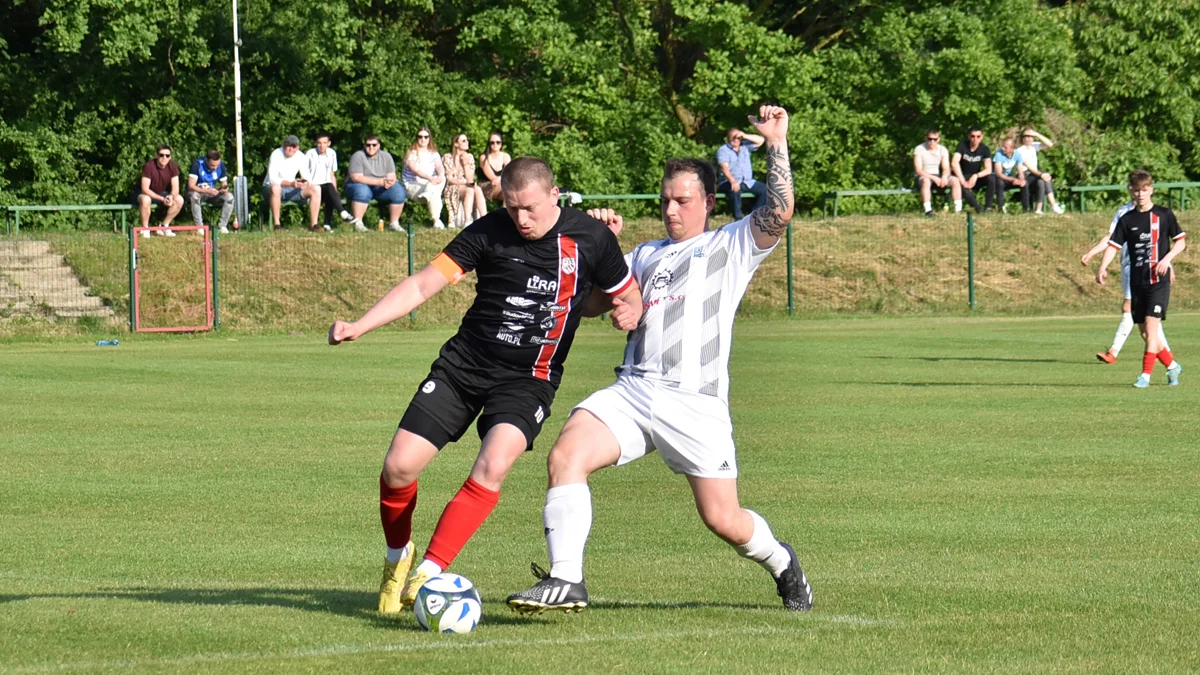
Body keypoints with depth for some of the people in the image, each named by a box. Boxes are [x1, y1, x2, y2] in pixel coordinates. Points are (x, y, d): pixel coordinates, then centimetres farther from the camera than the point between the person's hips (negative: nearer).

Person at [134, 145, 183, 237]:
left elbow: (175, 188, -10)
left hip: (161, 193, 6)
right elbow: (145, 189, -30)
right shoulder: (149, 166, -27)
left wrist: (171, 196, -34)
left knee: (179, 200, -15)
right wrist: (162, 199, -36)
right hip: (144, 193, -6)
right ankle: (145, 229, -22)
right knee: (146, 199, -40)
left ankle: (164, 227, -1)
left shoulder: (173, 167, -11)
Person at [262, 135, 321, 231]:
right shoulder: (276, 155, -17)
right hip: (270, 189, -6)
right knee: (275, 187, -42)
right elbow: (272, 179, -27)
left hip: (290, 190, 6)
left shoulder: (300, 157, -1)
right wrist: (291, 183, -40)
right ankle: (277, 225, -37)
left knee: (316, 189, -13)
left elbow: (307, 177, -2)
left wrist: (306, 183, -28)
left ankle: (313, 225, -14)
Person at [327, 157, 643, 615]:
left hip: (529, 380, -1)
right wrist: (359, 326, -16)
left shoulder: (590, 238, -5)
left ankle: (427, 574, -22)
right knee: (399, 466, -9)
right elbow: (424, 283, -6)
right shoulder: (490, 232, -7)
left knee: (492, 468, -28)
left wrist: (627, 311, -14)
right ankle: (397, 556, 21)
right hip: (463, 365, 1)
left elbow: (627, 296, 12)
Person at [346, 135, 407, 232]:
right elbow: (356, 178, -22)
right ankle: (358, 224, -34)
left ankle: (394, 223, -12)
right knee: (362, 191, -39)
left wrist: (388, 183, -31)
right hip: (360, 186, -4)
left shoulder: (386, 156, 2)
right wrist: (379, 182, -28)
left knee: (399, 191, -20)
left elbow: (392, 177, -4)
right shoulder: (358, 156, -11)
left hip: (380, 189, 4)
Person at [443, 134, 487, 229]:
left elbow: (470, 179, 4)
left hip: (468, 188, 4)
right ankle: (467, 222, -48)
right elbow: (450, 179, -5)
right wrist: (465, 182, -12)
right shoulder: (447, 158, 2)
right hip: (452, 190, -4)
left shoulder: (469, 157, 13)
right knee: (470, 190, -36)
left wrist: (465, 164, -6)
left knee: (478, 189, -32)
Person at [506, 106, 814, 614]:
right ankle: (565, 581, -25)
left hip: (695, 404, -4)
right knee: (566, 453, -23)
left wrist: (776, 146, -9)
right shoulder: (646, 255, 26)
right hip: (632, 391, 4)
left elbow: (779, 214, -6)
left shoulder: (730, 246, 11)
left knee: (722, 519, -2)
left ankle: (781, 563, 31)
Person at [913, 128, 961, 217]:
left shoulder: (942, 150, 6)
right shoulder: (919, 149, -7)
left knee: (955, 180, -22)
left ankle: (958, 210, -26)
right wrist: (933, 178, -27)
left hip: (938, 176, 4)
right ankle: (928, 211, -45)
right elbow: (918, 170, -15)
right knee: (926, 181, -40)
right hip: (924, 176, -4)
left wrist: (944, 176, -23)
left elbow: (946, 169, 2)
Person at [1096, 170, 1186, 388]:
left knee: (1151, 325, -15)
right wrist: (1103, 267, -15)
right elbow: (1113, 245, 2)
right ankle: (1172, 366, 25)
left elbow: (1180, 241, 7)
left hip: (1159, 281, -4)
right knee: (1145, 333, 6)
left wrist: (1167, 258, -10)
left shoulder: (1164, 215, 1)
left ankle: (1146, 374, -14)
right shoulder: (1127, 220, 7)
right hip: (1137, 282, 4)